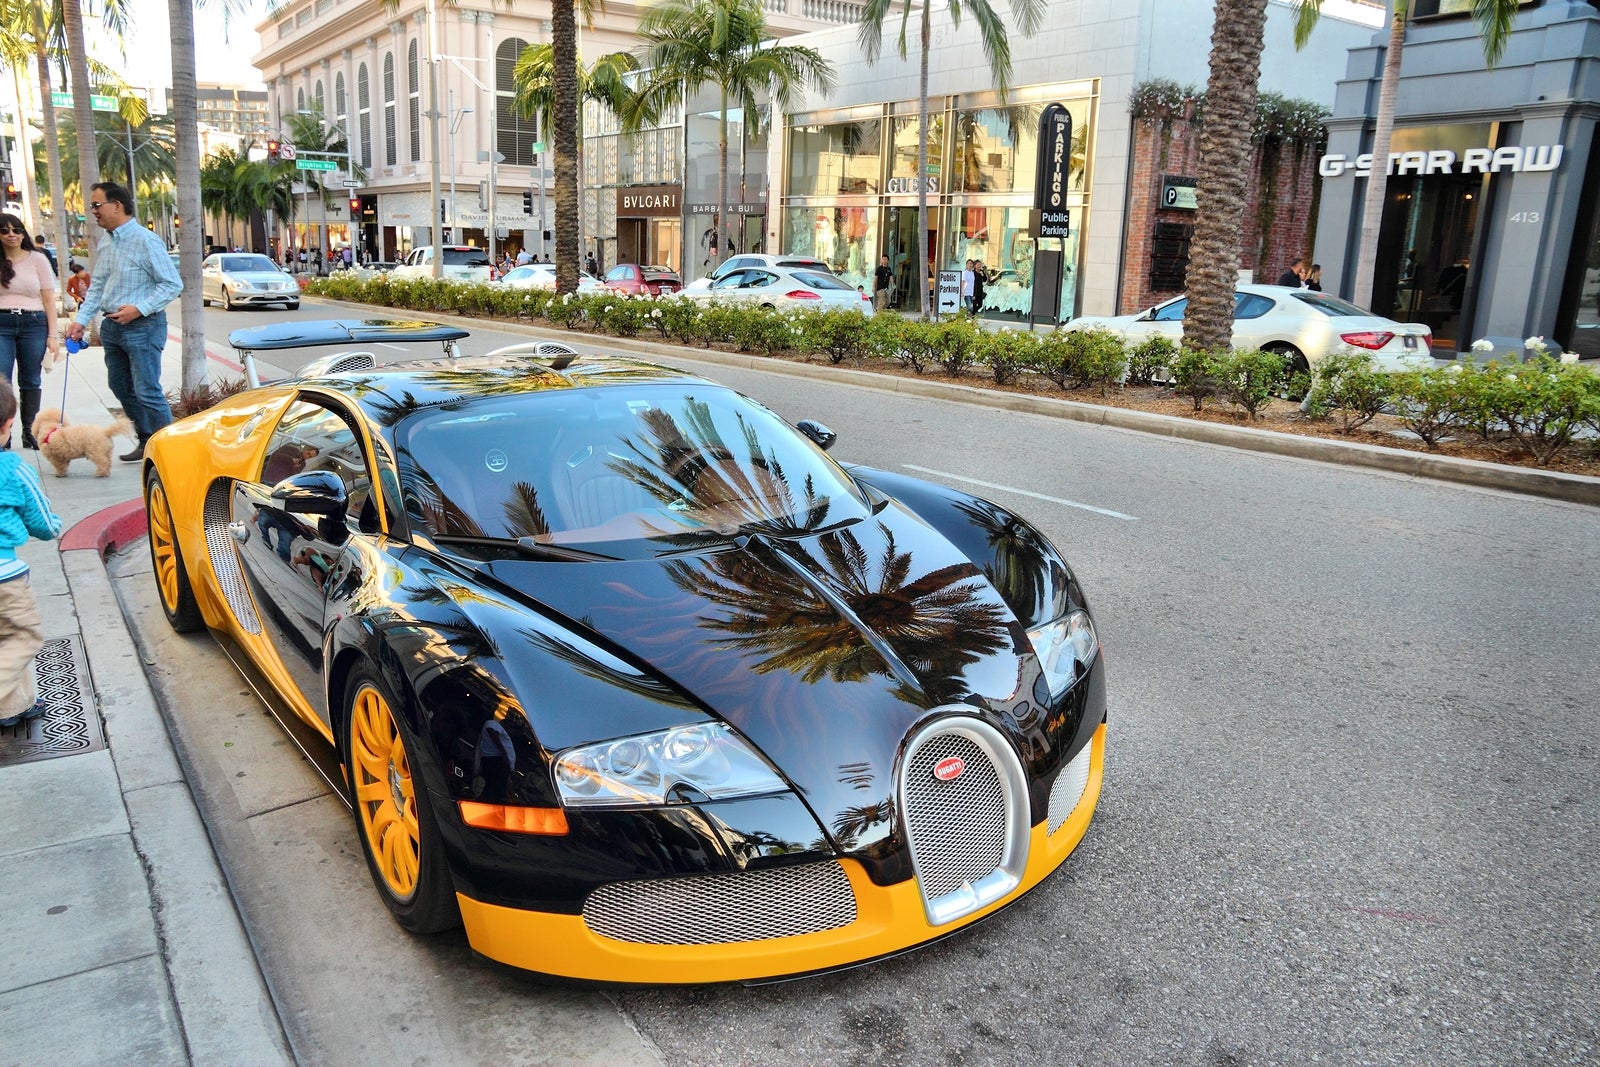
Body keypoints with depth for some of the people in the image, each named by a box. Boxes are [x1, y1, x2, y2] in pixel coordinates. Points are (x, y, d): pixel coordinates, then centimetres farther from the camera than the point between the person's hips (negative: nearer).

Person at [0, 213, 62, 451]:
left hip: (33, 324, 0)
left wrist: (52, 335, -1)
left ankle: (29, 432, 13)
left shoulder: (37, 259, 6)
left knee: (30, 381, 6)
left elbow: (49, 299, 5)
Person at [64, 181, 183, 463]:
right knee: (120, 387, 15)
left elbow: (173, 284, -16)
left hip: (142, 326, -9)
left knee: (147, 392, -8)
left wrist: (139, 308, -21)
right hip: (111, 325, 9)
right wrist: (81, 319, 7)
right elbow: (98, 286, 16)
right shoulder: (105, 243, 11)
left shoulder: (145, 241, -14)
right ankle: (146, 442, 27)